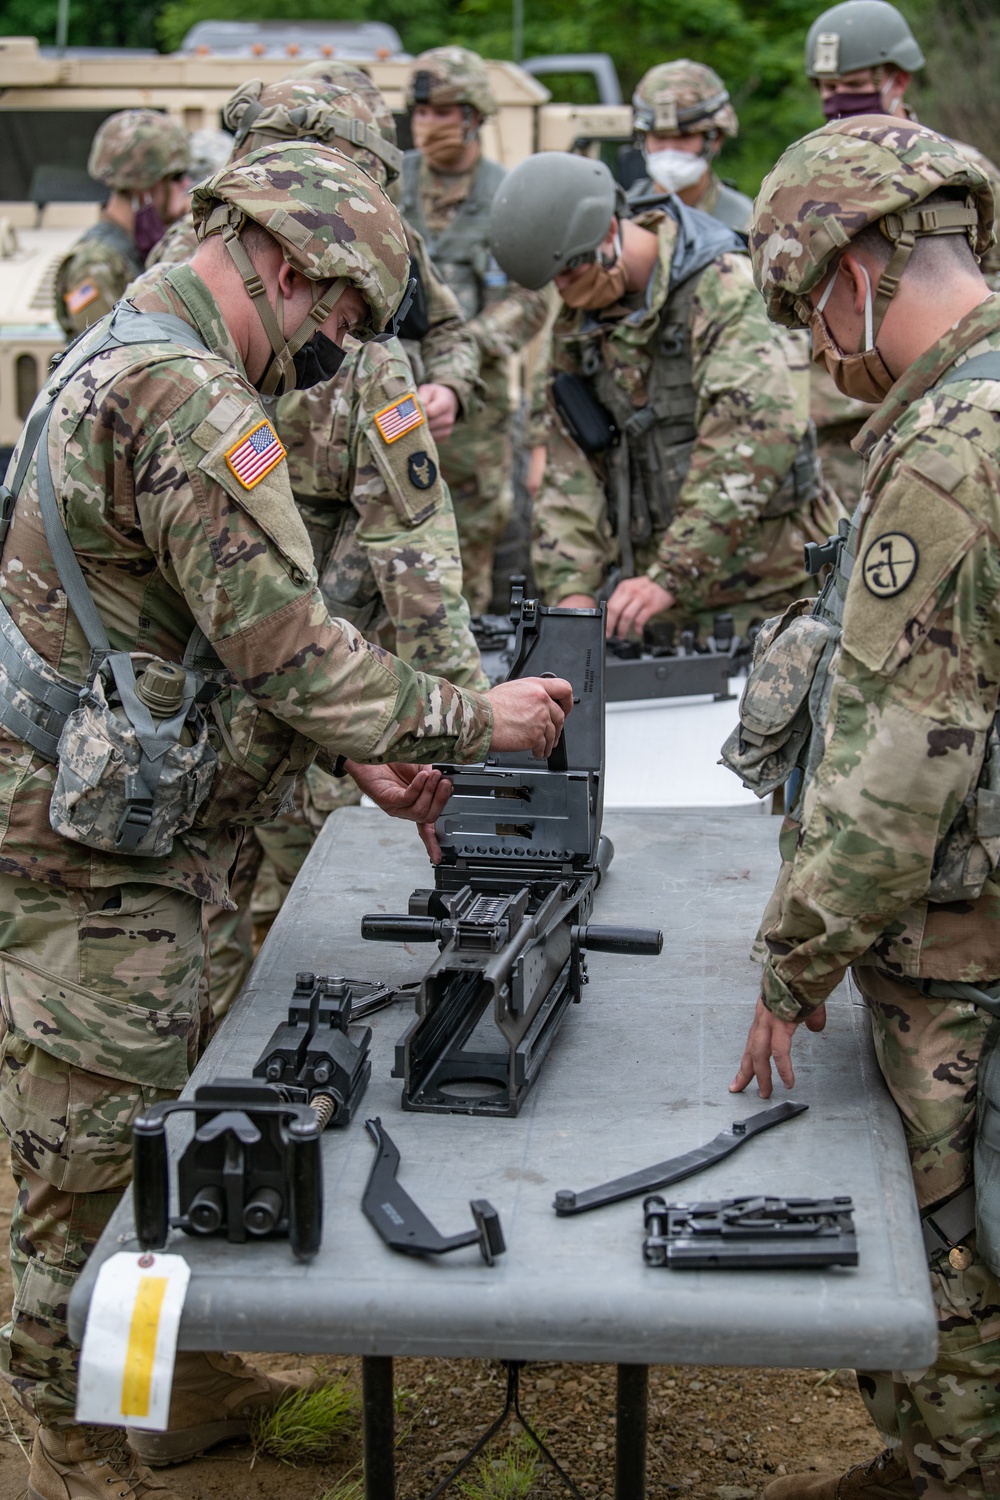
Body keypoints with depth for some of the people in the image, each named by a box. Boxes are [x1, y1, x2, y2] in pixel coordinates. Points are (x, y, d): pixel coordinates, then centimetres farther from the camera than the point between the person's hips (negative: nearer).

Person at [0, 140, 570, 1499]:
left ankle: (182, 1388, 38)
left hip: (126, 837, 11)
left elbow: (220, 636, 18)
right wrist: (473, 721, -12)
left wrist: (358, 753, 13)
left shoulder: (123, 359, 13)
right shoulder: (187, 400, -22)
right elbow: (291, 648, -25)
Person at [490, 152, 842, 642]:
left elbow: (756, 441, -24)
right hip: (658, 595, 6)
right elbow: (571, 470, 8)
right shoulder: (576, 326, 9)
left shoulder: (726, 290, -13)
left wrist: (672, 576, -27)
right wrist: (571, 588, -7)